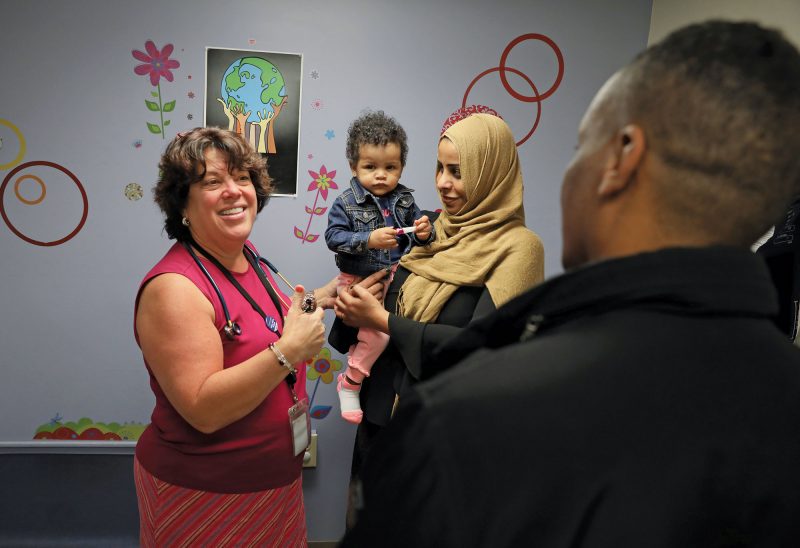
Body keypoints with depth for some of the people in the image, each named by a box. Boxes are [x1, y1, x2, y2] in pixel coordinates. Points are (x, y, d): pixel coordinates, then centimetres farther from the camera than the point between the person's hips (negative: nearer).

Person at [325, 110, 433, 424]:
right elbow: (333, 237, -14)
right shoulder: (346, 203, -7)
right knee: (378, 334, -16)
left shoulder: (405, 200, 5)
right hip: (359, 282, -5)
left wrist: (424, 234, -10)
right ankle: (349, 383, 7)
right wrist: (369, 240, -25)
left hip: (395, 279, 6)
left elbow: (417, 236, 14)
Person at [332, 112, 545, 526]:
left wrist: (381, 320, -18)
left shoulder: (517, 246, -14)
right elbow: (399, 301, 9)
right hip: (381, 407, 6)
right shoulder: (435, 229, 5)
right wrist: (357, 308, -13)